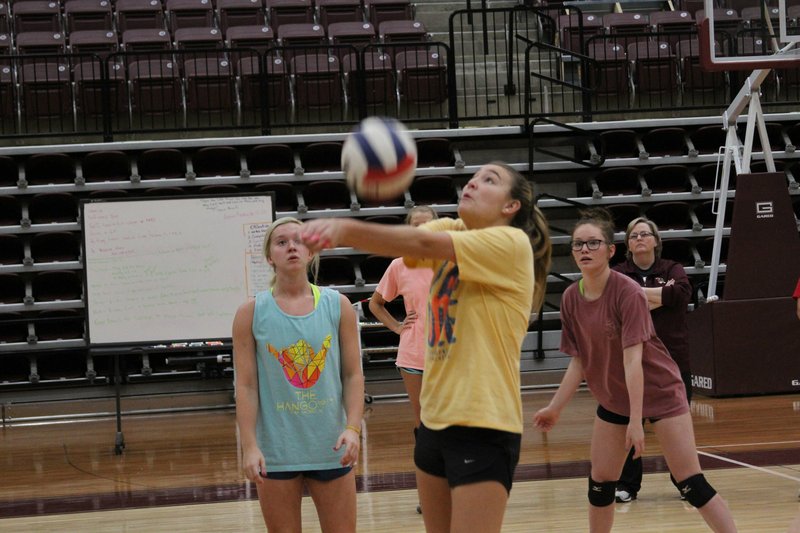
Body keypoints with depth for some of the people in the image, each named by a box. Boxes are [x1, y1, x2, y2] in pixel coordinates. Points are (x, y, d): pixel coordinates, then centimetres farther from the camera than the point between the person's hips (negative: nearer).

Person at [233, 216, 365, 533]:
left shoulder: (337, 306, 2)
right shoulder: (252, 313, -1)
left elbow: (353, 375, 3)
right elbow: (246, 386, -2)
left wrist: (353, 428, -10)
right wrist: (249, 446, -9)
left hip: (331, 447, 1)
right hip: (276, 450, -1)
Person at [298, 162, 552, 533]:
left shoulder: (511, 242, -10)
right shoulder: (449, 231, 9)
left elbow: (423, 244, -23)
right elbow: (407, 243, -10)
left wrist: (347, 229, -33)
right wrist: (336, 230, -30)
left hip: (484, 427, -7)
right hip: (435, 420, 7)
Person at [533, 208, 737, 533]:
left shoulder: (627, 292, -23)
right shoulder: (571, 299, -5)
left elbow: (633, 359, -26)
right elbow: (579, 361, 4)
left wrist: (636, 420, -28)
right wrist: (555, 408, 2)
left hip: (658, 392, -6)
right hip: (613, 400, 6)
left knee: (691, 483, -11)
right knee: (599, 482, 7)